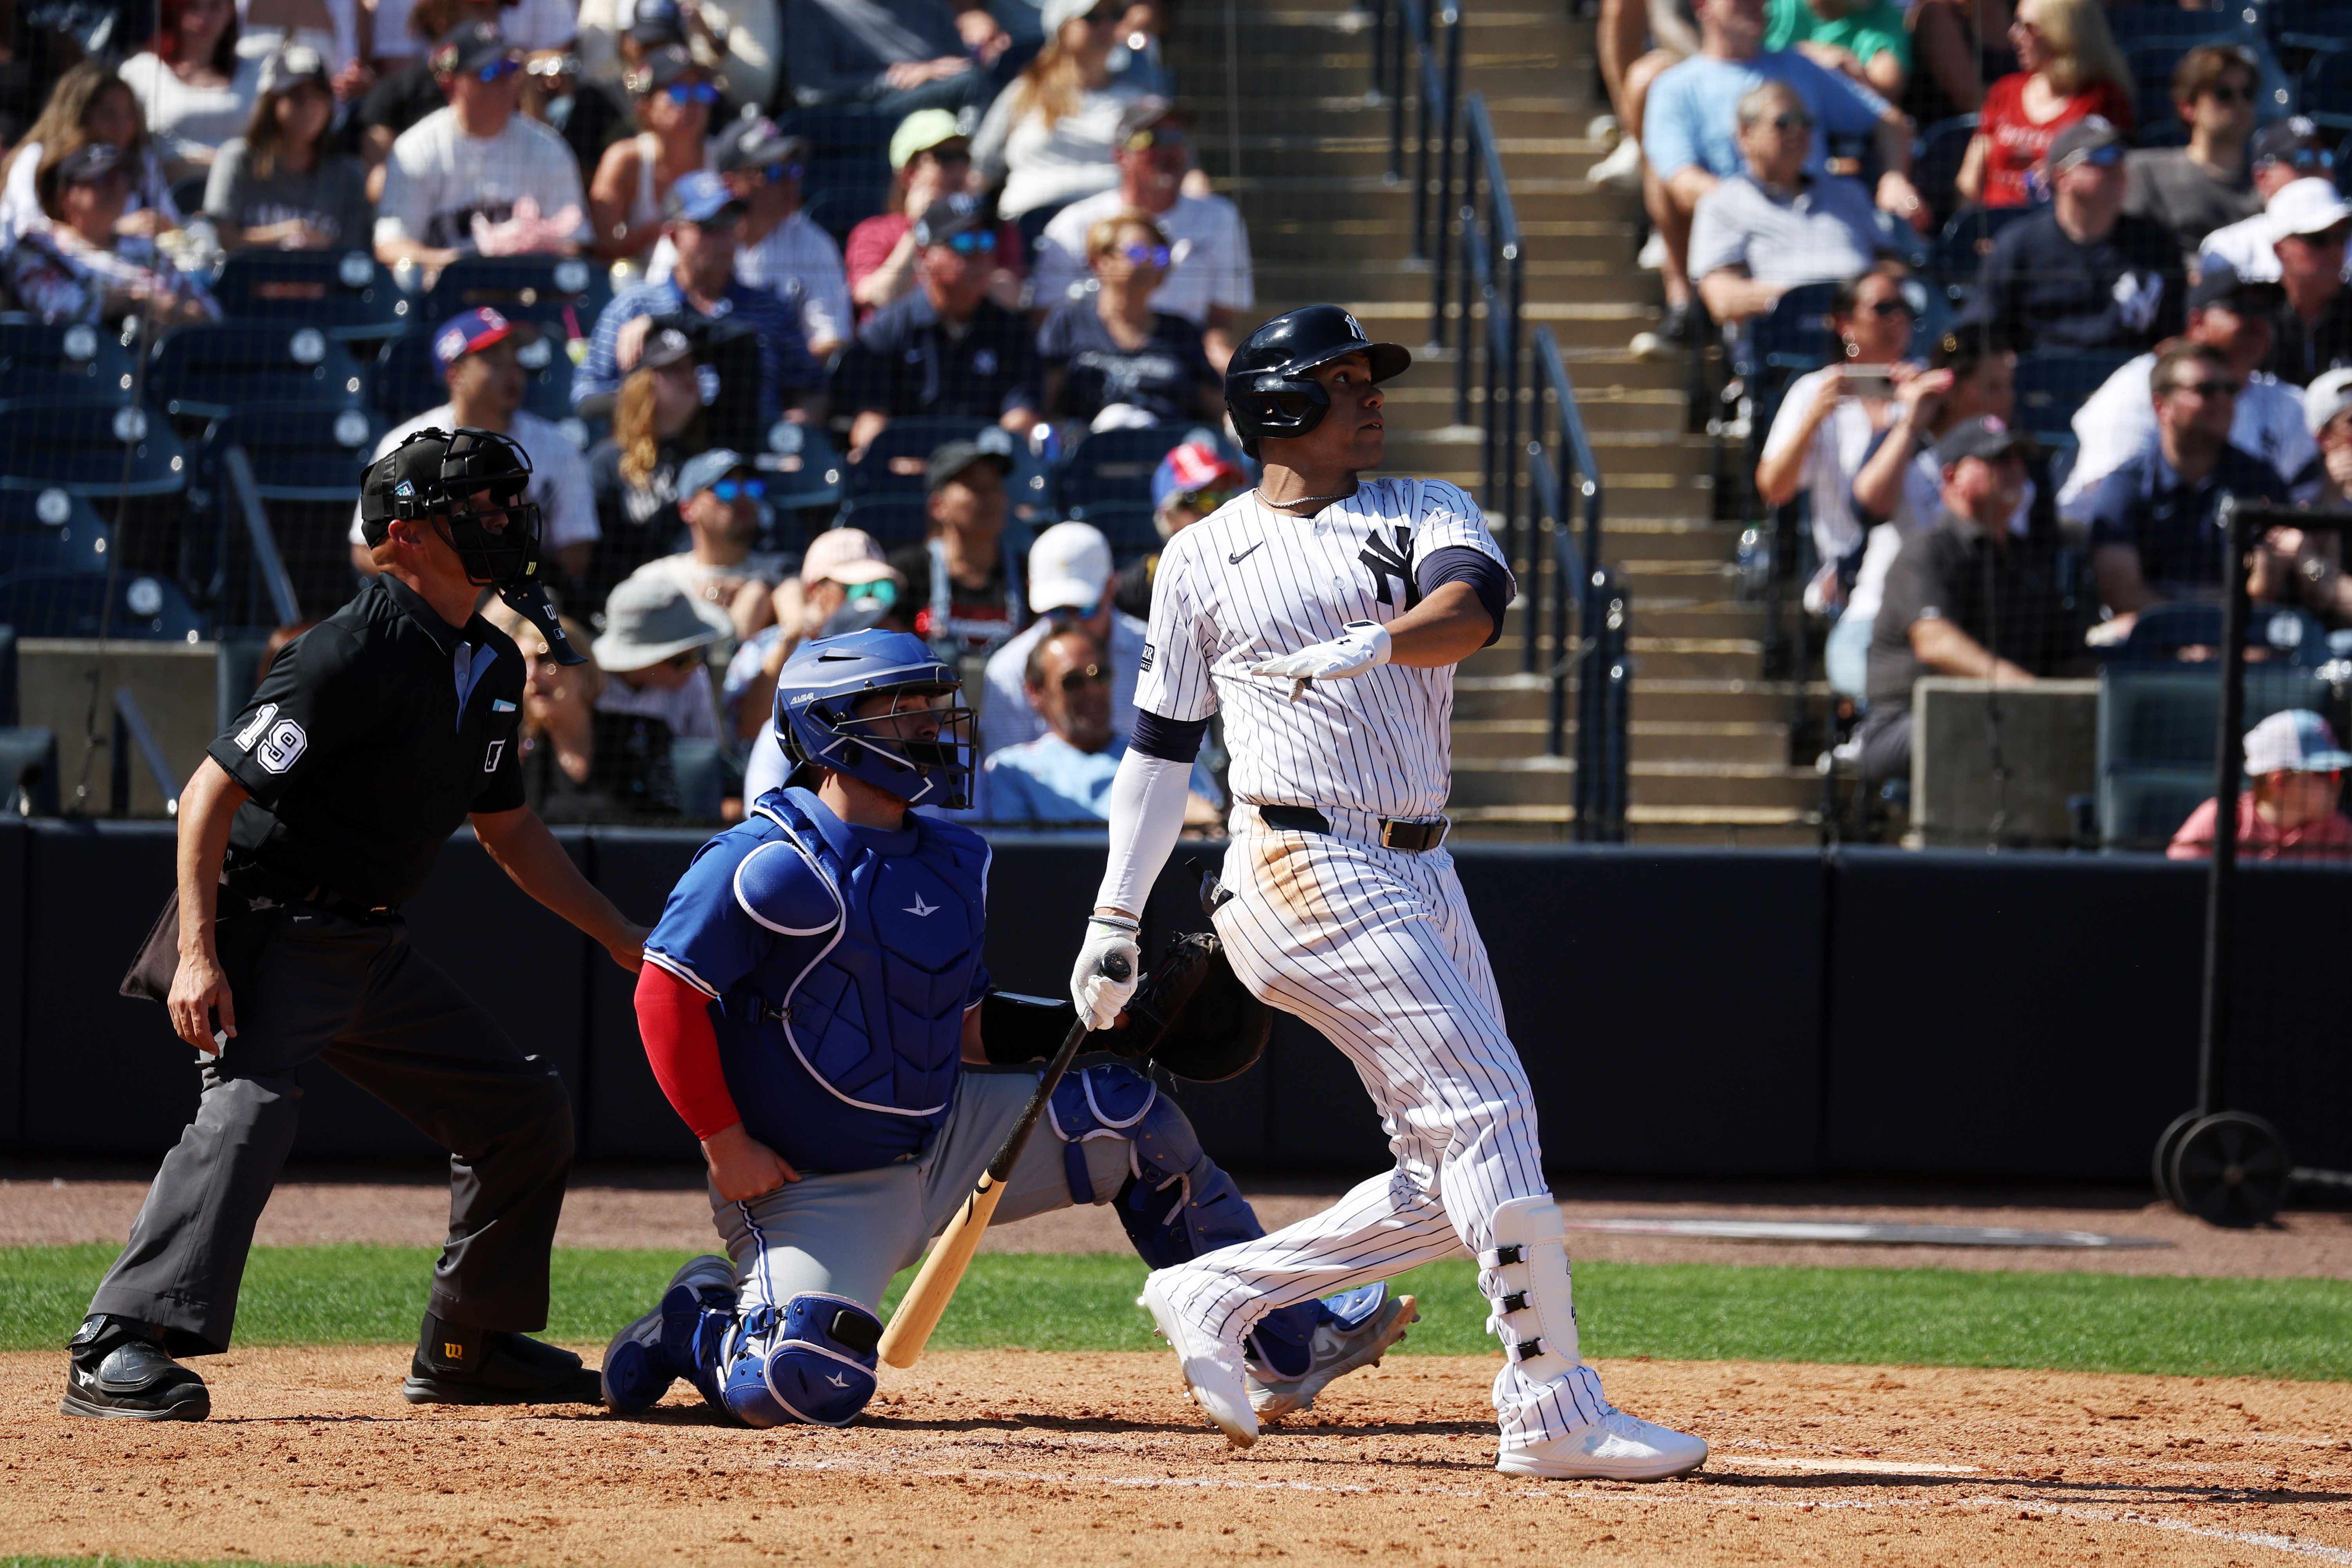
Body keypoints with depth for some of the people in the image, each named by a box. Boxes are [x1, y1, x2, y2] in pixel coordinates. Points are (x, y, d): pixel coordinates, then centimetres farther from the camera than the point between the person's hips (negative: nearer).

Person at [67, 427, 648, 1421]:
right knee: (251, 1104, -31)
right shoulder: (355, 655, -19)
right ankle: (120, 1351, -38)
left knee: (527, 1109, 12)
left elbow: (505, 827, 23)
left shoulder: (491, 665, 9)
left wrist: (621, 937, 20)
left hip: (375, 950, 9)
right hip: (273, 931, -9)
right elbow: (214, 790, -21)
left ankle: (466, 1346, 25)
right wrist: (197, 954, -29)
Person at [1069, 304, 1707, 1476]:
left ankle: (1218, 1297, 17)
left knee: (1453, 1182, 4)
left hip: (1420, 875, 6)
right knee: (1485, 1112, -15)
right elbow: (1161, 743, 13)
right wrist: (1116, 918, 10)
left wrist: (1366, 647, -30)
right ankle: (1553, 1415, -14)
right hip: (1306, 865, -6)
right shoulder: (1205, 559, 7)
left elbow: (1470, 610, -9)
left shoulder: (1427, 512, 13)